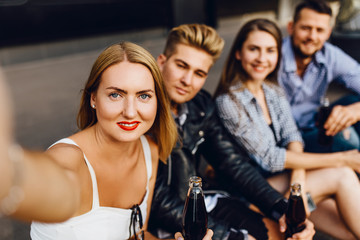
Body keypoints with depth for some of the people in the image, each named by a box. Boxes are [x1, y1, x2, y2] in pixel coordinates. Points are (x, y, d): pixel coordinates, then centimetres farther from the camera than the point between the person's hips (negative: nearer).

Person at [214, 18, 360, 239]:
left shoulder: (275, 92, 4)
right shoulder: (228, 102, -20)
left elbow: (292, 137, -2)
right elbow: (269, 158, -19)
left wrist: (298, 182, -23)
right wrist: (342, 159, -16)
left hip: (282, 179, 6)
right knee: (342, 176, -14)